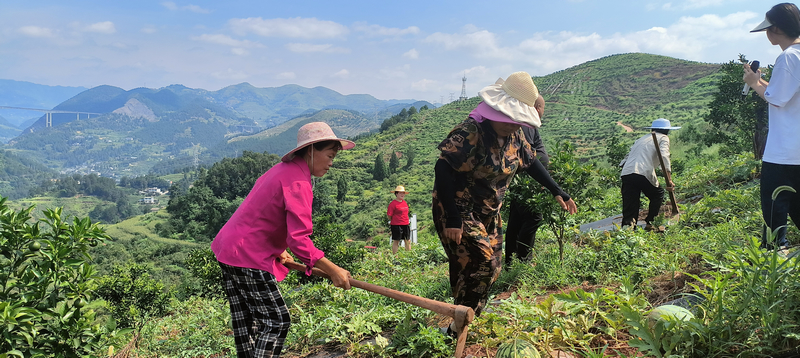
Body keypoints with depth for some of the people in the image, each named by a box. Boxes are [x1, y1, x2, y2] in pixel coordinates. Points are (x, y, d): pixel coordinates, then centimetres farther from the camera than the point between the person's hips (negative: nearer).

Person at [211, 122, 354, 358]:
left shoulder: (282, 169, 12)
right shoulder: (298, 183, -19)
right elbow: (299, 240, -27)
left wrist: (277, 249, 14)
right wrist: (333, 271, -25)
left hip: (228, 248, 10)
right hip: (248, 257, -10)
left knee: (246, 322, 17)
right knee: (276, 322, -4)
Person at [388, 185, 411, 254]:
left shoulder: (405, 203, 11)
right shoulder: (393, 203, -13)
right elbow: (389, 215, -11)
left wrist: (406, 221, 16)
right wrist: (394, 221, 2)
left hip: (406, 225, 7)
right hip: (396, 225, -7)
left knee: (408, 241, 12)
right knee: (396, 241, 0)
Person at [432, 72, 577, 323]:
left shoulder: (513, 137, 0)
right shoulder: (470, 134, -25)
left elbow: (530, 163, 15)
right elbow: (443, 168, -30)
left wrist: (557, 192, 10)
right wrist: (452, 219, -31)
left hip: (488, 214, 9)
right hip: (459, 212, -8)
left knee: (492, 267, 10)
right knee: (481, 264, -15)